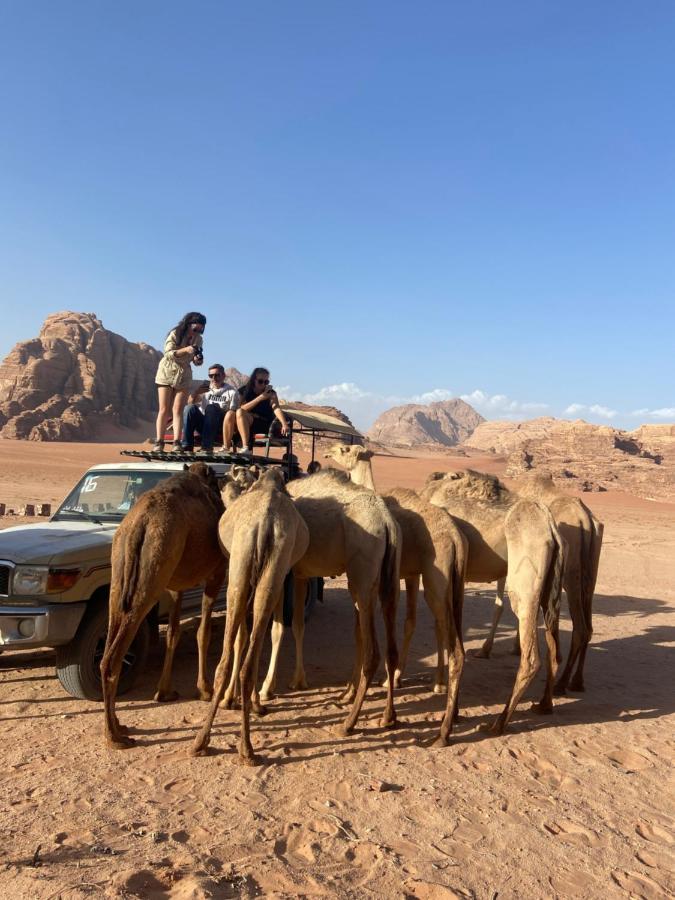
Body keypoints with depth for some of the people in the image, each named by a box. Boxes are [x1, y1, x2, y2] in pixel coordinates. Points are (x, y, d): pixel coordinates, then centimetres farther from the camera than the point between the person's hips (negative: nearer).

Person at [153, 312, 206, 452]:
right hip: (167, 373, -3)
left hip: (184, 376, 3)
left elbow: (196, 361, 6)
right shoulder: (175, 334, -12)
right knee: (164, 410, -4)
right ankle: (159, 442, -3)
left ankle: (177, 443, -9)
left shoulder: (198, 339, 1)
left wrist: (198, 359, -18)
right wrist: (185, 350, -34)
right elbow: (168, 353, -20)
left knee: (178, 410, -4)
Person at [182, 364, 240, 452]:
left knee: (211, 407, -30)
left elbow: (233, 414, -4)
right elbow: (190, 402, 1)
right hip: (204, 425, 3)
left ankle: (207, 447, -37)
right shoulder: (205, 388, 14)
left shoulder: (232, 392, 3)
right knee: (190, 408, -22)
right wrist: (196, 392, -18)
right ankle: (187, 447, -27)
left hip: (221, 426, -3)